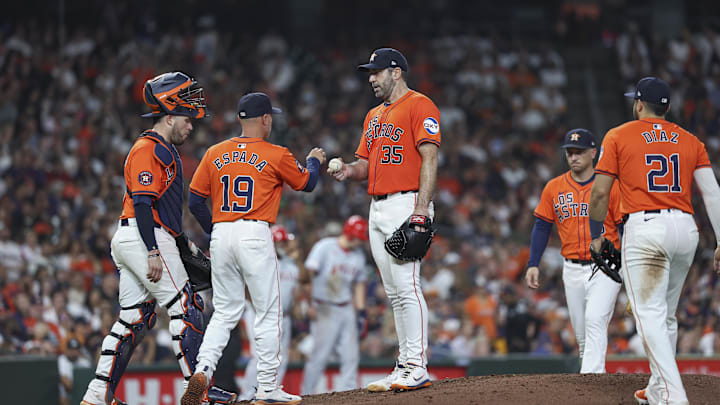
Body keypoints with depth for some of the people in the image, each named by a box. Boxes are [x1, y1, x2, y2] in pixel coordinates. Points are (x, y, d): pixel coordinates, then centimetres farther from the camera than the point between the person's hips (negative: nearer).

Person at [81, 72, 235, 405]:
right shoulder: (148, 149, -10)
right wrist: (153, 252, -25)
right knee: (185, 308, -8)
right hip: (145, 239, -10)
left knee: (134, 318, 7)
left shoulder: (164, 150, 23)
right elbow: (142, 202, -19)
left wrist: (182, 244, 25)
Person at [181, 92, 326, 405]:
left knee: (225, 313, 12)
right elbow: (307, 183, 15)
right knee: (268, 314, 3)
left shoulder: (215, 154, 9)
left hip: (220, 237, 4)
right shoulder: (276, 156, -1)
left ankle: (202, 371, -8)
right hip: (255, 235, -4)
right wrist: (314, 160, 36)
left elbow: (195, 201, 9)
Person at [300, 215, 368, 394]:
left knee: (351, 356, 1)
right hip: (325, 310, -7)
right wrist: (309, 304, -19)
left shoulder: (358, 255, 12)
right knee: (320, 356, -6)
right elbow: (309, 273, -12)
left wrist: (361, 312, 15)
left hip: (347, 310, 7)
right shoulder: (325, 247, -9)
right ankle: (307, 394, 3)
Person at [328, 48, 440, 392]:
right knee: (394, 292, 8)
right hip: (377, 208, 9)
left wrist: (421, 210, -21)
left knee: (407, 285, -14)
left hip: (406, 203, -9)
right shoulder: (374, 115, 22)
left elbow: (429, 160, -13)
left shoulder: (419, 106, -5)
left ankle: (417, 368, -15)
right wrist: (349, 170, 0)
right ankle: (405, 366, 11)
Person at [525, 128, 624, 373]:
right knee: (581, 332, 7)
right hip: (573, 269, 4)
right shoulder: (554, 188, 7)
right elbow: (542, 227, 11)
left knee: (595, 320, -21)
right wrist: (533, 265, 1)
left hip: (606, 267, -4)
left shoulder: (610, 187, -2)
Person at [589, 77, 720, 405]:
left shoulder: (618, 136, 6)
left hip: (645, 227, -5)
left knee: (650, 314, -10)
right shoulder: (690, 141, 15)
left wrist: (597, 236, 15)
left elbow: (600, 194, 2)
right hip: (686, 229, 5)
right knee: (666, 315, 19)